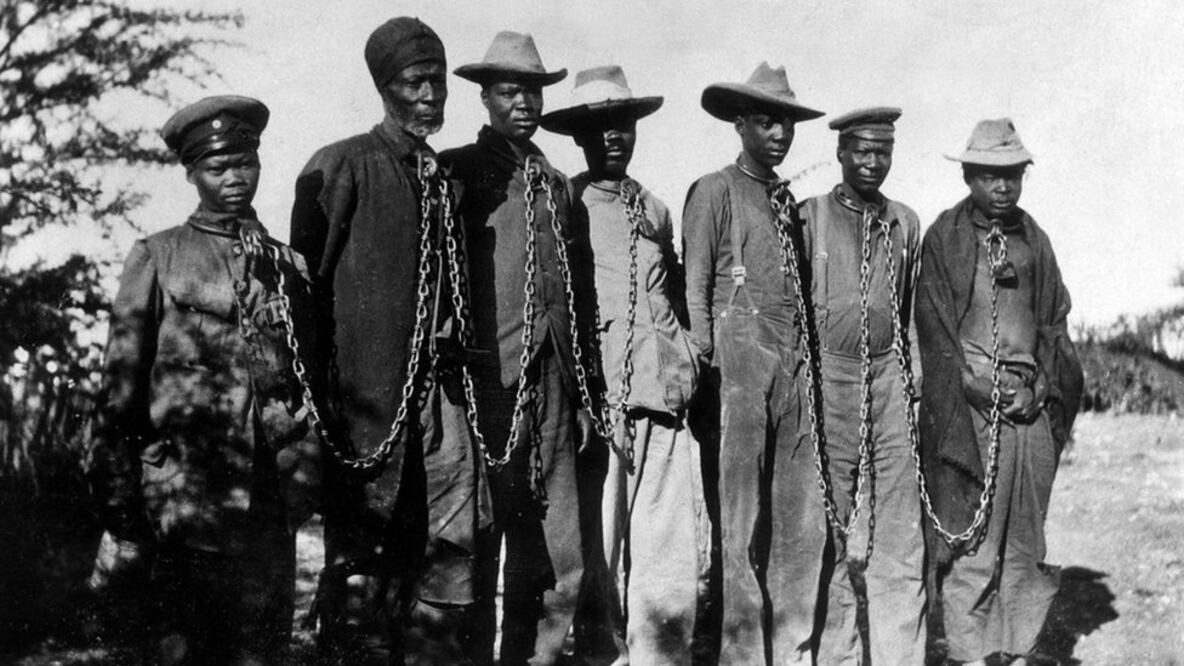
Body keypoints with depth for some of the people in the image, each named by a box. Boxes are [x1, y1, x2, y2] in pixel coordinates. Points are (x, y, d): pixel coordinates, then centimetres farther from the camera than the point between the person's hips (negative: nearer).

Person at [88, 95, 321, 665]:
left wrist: (305, 473, 9)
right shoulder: (157, 259, 4)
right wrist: (120, 518, -2)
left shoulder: (290, 266, 13)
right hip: (185, 501, -3)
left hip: (270, 507, 3)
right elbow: (119, 394, 2)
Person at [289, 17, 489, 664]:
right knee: (361, 564, 1)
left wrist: (458, 362, 14)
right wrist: (321, 393, -8)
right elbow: (306, 285, -4)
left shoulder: (444, 180, 16)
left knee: (452, 550, 5)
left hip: (440, 388, 6)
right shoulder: (341, 167, -3)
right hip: (368, 394, -6)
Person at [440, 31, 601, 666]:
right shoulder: (456, 171, 1)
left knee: (557, 556, 6)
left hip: (552, 379, 5)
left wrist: (583, 390, 15)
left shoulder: (555, 183, 18)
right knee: (481, 533, 0)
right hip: (490, 378, -5)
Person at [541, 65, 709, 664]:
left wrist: (686, 372, 14)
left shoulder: (655, 210, 19)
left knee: (673, 559, -1)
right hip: (597, 398, -4)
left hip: (662, 398, 4)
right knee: (591, 553, -4)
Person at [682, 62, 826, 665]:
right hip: (741, 354, -6)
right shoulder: (713, 192, 2)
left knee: (802, 513, 5)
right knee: (742, 513, -4)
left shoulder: (791, 202, 20)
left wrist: (808, 356, 11)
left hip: (795, 361, 6)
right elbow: (695, 287, -2)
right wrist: (706, 360, -8)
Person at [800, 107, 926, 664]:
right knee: (829, 530, 3)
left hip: (888, 381, 3)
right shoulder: (809, 217, 0)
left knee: (899, 535, 0)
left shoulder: (906, 224, 12)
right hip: (828, 379, -3)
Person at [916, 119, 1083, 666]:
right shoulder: (943, 238, 1)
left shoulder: (1035, 240, 15)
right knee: (971, 535, -5)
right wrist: (982, 389, -10)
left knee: (1026, 534, 7)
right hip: (967, 403, -4)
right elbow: (935, 330, -4)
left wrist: (1039, 386, -1)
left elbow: (1055, 320, 14)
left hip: (1032, 402, 5)